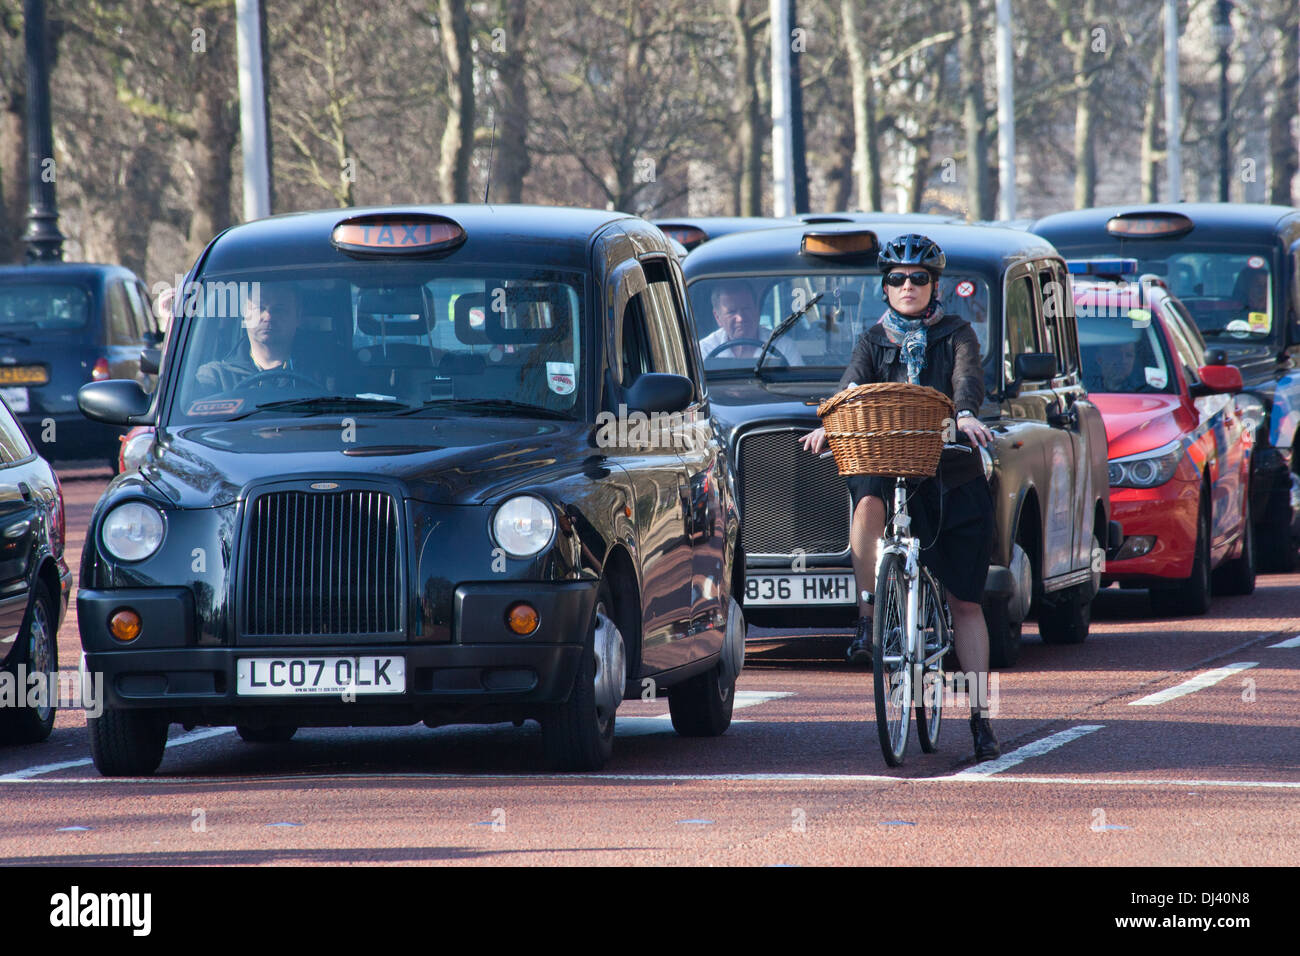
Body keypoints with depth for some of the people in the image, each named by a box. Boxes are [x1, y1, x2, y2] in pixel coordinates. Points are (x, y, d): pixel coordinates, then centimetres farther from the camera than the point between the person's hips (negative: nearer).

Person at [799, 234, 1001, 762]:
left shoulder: (956, 335, 6)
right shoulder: (874, 341, 10)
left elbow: (967, 378, -14)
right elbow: (852, 389, -6)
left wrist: (966, 414, -36)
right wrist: (828, 426, -28)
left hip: (955, 477, -1)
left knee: (966, 600, 1)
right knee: (868, 499, -37)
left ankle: (980, 715, 5)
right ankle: (867, 619, -30)